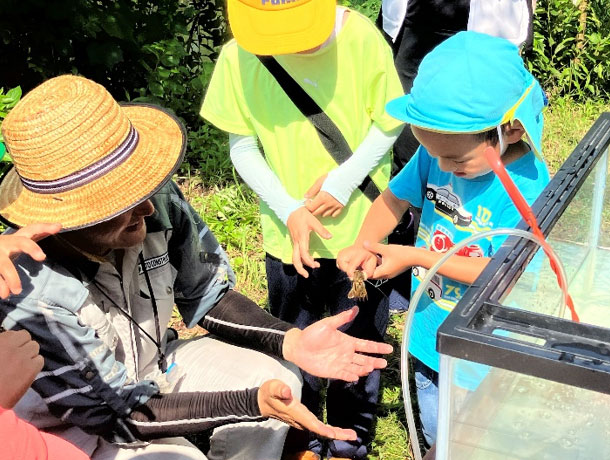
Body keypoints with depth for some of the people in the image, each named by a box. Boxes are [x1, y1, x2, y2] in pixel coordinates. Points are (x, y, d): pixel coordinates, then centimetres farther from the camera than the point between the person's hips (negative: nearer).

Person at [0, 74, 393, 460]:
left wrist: (292, 342, -21)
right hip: (73, 422, -5)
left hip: (151, 366, 6)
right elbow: (118, 415, -26)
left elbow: (205, 297, -6)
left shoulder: (157, 199, -23)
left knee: (276, 379, -5)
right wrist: (253, 403, -33)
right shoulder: (33, 300, -37)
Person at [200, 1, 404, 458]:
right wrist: (290, 211, -17)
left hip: (360, 227, 0)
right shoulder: (239, 56, -15)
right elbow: (242, 146, -7)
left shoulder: (361, 38, -17)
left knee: (358, 340, 18)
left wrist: (343, 182, -18)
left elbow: (389, 124, -6)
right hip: (288, 234, 1)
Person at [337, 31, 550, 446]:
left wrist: (413, 256, -28)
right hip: (430, 336, 6)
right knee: (436, 436, 29)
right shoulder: (437, 154, -13)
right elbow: (395, 197, 0)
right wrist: (363, 245, -20)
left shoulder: (528, 187, -29)